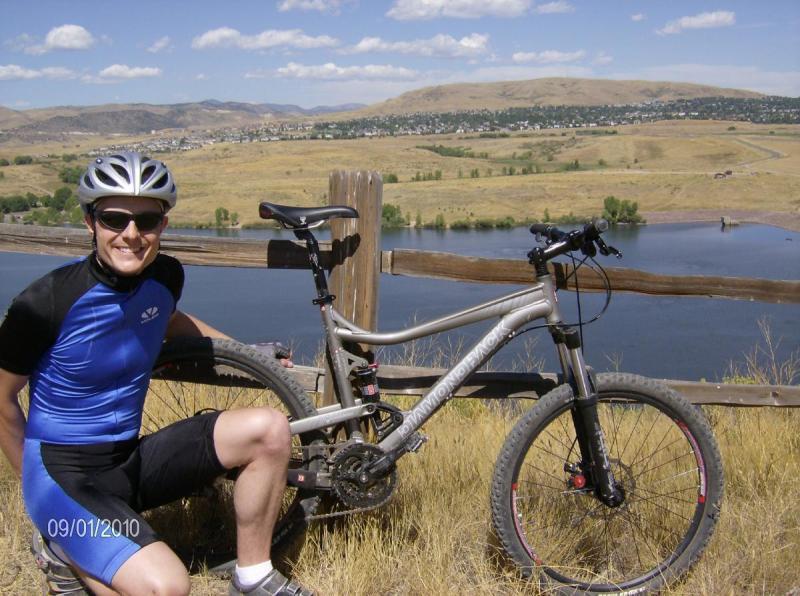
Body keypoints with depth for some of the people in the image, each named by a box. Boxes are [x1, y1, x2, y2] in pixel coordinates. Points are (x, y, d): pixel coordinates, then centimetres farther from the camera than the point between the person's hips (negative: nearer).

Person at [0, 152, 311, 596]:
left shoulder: (166, 275, -2)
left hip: (131, 459, 6)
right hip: (63, 472, -6)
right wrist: (42, 492, 5)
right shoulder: (46, 302, -19)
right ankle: (64, 551, 3)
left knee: (269, 428, -13)